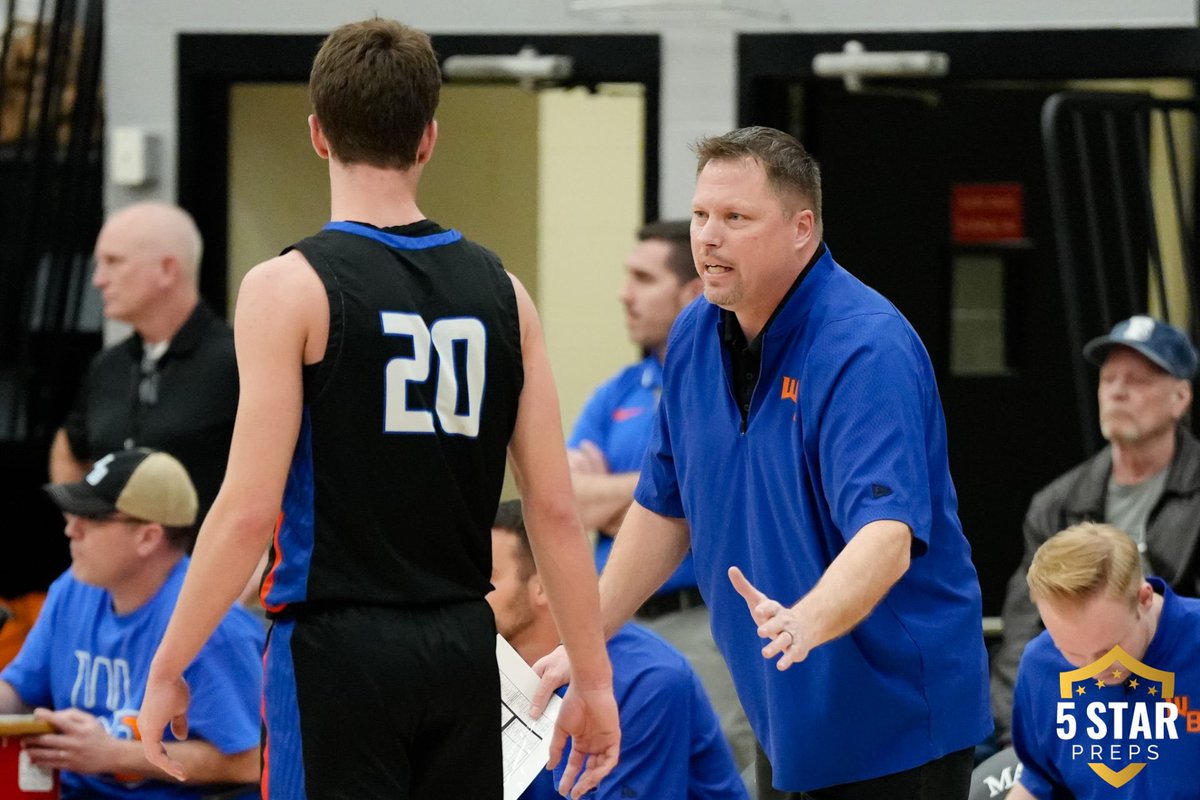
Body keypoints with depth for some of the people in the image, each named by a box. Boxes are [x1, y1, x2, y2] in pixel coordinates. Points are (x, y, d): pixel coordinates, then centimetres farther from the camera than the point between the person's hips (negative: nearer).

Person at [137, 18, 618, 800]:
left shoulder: (290, 288, -8)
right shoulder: (499, 290, 6)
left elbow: (248, 511, -13)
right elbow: (556, 510, 5)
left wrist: (168, 669, -5)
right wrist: (594, 680, 11)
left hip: (339, 649, -5)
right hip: (463, 648, 5)